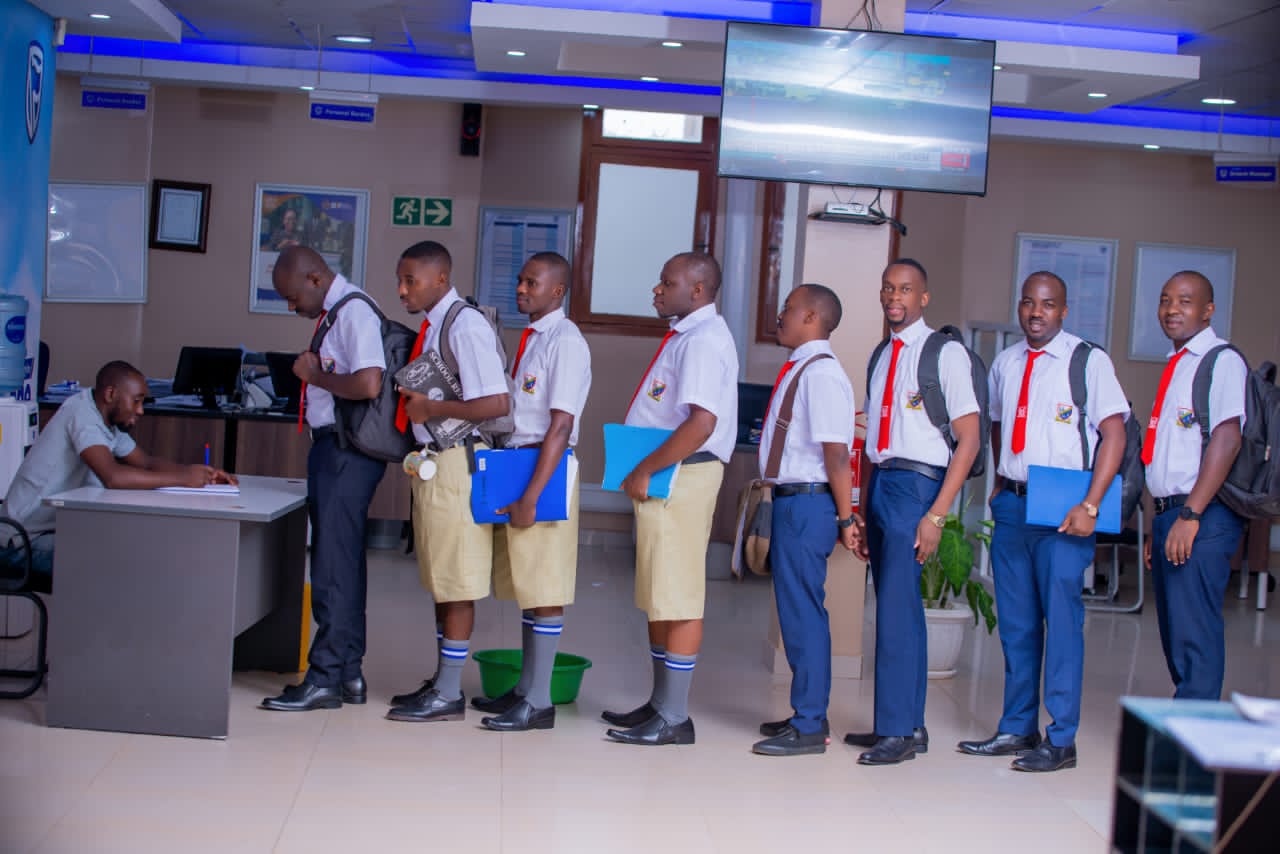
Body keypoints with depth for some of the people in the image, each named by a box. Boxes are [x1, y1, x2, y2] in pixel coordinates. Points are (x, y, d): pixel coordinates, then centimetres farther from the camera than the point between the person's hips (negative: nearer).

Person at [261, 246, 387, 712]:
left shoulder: (354, 312, -14)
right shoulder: (330, 313, 14)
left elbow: (368, 385, -26)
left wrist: (315, 375, -14)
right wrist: (312, 373, 5)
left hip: (349, 450, -10)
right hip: (330, 446, 10)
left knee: (334, 563, -7)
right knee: (340, 558, 13)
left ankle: (325, 677, -2)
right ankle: (348, 672, 21)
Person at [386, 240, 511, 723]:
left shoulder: (465, 326, -17)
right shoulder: (430, 326, 11)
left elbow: (497, 404, -24)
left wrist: (430, 408, -19)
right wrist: (412, 396, 6)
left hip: (456, 462, -10)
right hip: (432, 461, 10)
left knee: (456, 581, -1)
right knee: (440, 579, 17)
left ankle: (449, 695, 6)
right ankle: (442, 680, 28)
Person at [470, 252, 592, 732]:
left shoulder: (566, 342, -13)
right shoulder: (528, 339, 15)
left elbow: (560, 426, -19)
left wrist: (532, 495, -22)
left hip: (546, 469, -9)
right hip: (514, 461, 9)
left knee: (544, 589, -4)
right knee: (525, 584, 14)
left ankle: (538, 702, 1)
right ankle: (525, 688, 23)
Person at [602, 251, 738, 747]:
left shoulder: (703, 340, -15)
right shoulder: (685, 335, 16)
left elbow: (702, 421, -25)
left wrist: (646, 470, -20)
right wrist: (642, 471, 14)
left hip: (682, 476, -10)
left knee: (677, 599, -5)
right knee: (658, 597, 16)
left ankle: (673, 718, 2)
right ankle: (661, 704, 25)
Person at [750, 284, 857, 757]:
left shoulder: (821, 373, -16)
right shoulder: (798, 369, 13)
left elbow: (836, 453, -19)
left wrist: (846, 517, -19)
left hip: (808, 504, -10)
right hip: (791, 500, 10)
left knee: (802, 610, -4)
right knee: (797, 609, 16)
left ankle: (809, 727, 5)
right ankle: (806, 714, 27)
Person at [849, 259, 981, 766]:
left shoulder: (945, 353, -5)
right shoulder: (881, 358, 16)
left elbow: (969, 439, -9)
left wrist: (936, 515, -16)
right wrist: (862, 513, 17)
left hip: (917, 484, -7)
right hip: (881, 484, 7)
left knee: (896, 606, -12)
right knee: (900, 609, 11)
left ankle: (898, 732, -6)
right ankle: (911, 726, 19)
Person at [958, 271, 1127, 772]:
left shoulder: (1089, 361, -5)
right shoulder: (1005, 363, 12)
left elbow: (1114, 434, -7)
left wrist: (1090, 506, -14)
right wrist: (1000, 484, 14)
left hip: (1063, 509, -5)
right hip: (1012, 505, 5)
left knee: (1061, 618, -4)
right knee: (1015, 622, 10)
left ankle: (1061, 740, 3)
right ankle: (1017, 729, 21)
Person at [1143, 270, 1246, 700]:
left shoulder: (1222, 361, -7)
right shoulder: (1176, 367, 20)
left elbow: (1226, 439, -18)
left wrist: (1190, 515, -22)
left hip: (1203, 518, -9)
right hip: (1169, 515, 9)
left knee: (1193, 634, -11)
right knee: (1175, 636, 12)